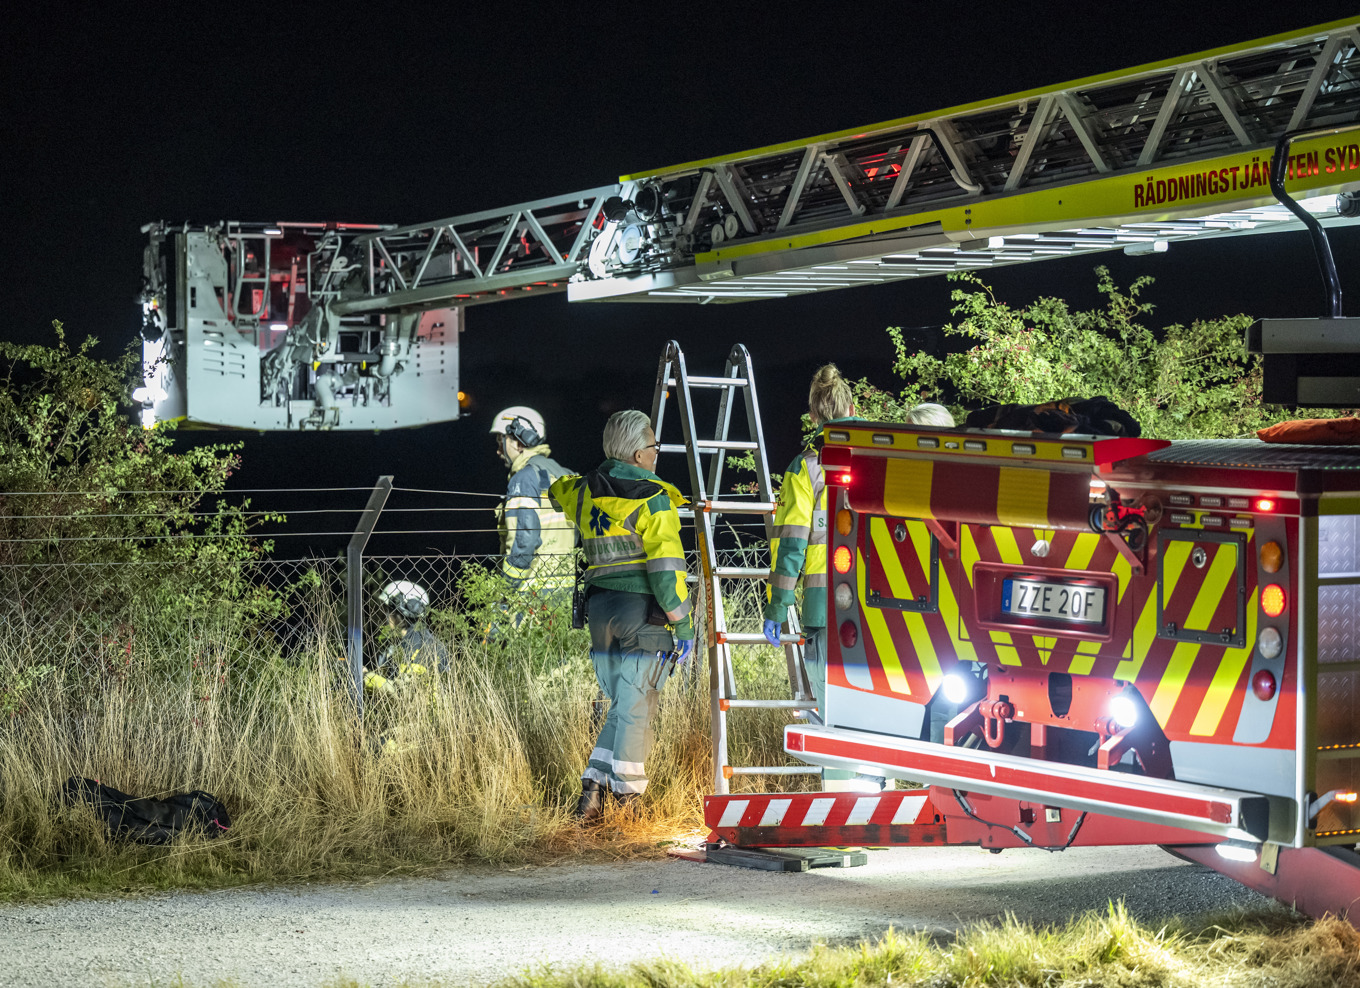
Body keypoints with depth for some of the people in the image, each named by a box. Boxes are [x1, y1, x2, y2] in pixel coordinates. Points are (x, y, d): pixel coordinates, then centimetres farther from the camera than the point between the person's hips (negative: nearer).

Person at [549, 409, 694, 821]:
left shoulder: (585, 492, 10)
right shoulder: (652, 500, -11)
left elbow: (558, 490, 36)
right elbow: (666, 567, -15)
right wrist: (684, 624, -11)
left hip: (600, 606, 7)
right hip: (641, 612, -6)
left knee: (621, 705, 16)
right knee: (636, 708, -2)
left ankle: (593, 787, 5)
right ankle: (627, 797, -1)